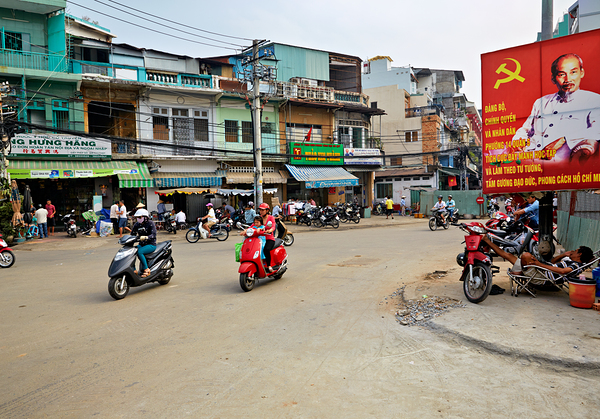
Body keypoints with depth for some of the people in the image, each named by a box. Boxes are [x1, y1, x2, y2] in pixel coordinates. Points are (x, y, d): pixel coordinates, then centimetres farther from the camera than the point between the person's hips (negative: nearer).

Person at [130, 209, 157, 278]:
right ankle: (134, 270, -7)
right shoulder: (137, 224, 7)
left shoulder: (150, 223, -11)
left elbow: (153, 235, -22)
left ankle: (146, 270, -23)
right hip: (141, 244, 7)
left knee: (139, 252, -33)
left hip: (151, 244, -6)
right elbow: (132, 234, 10)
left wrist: (145, 237, -40)